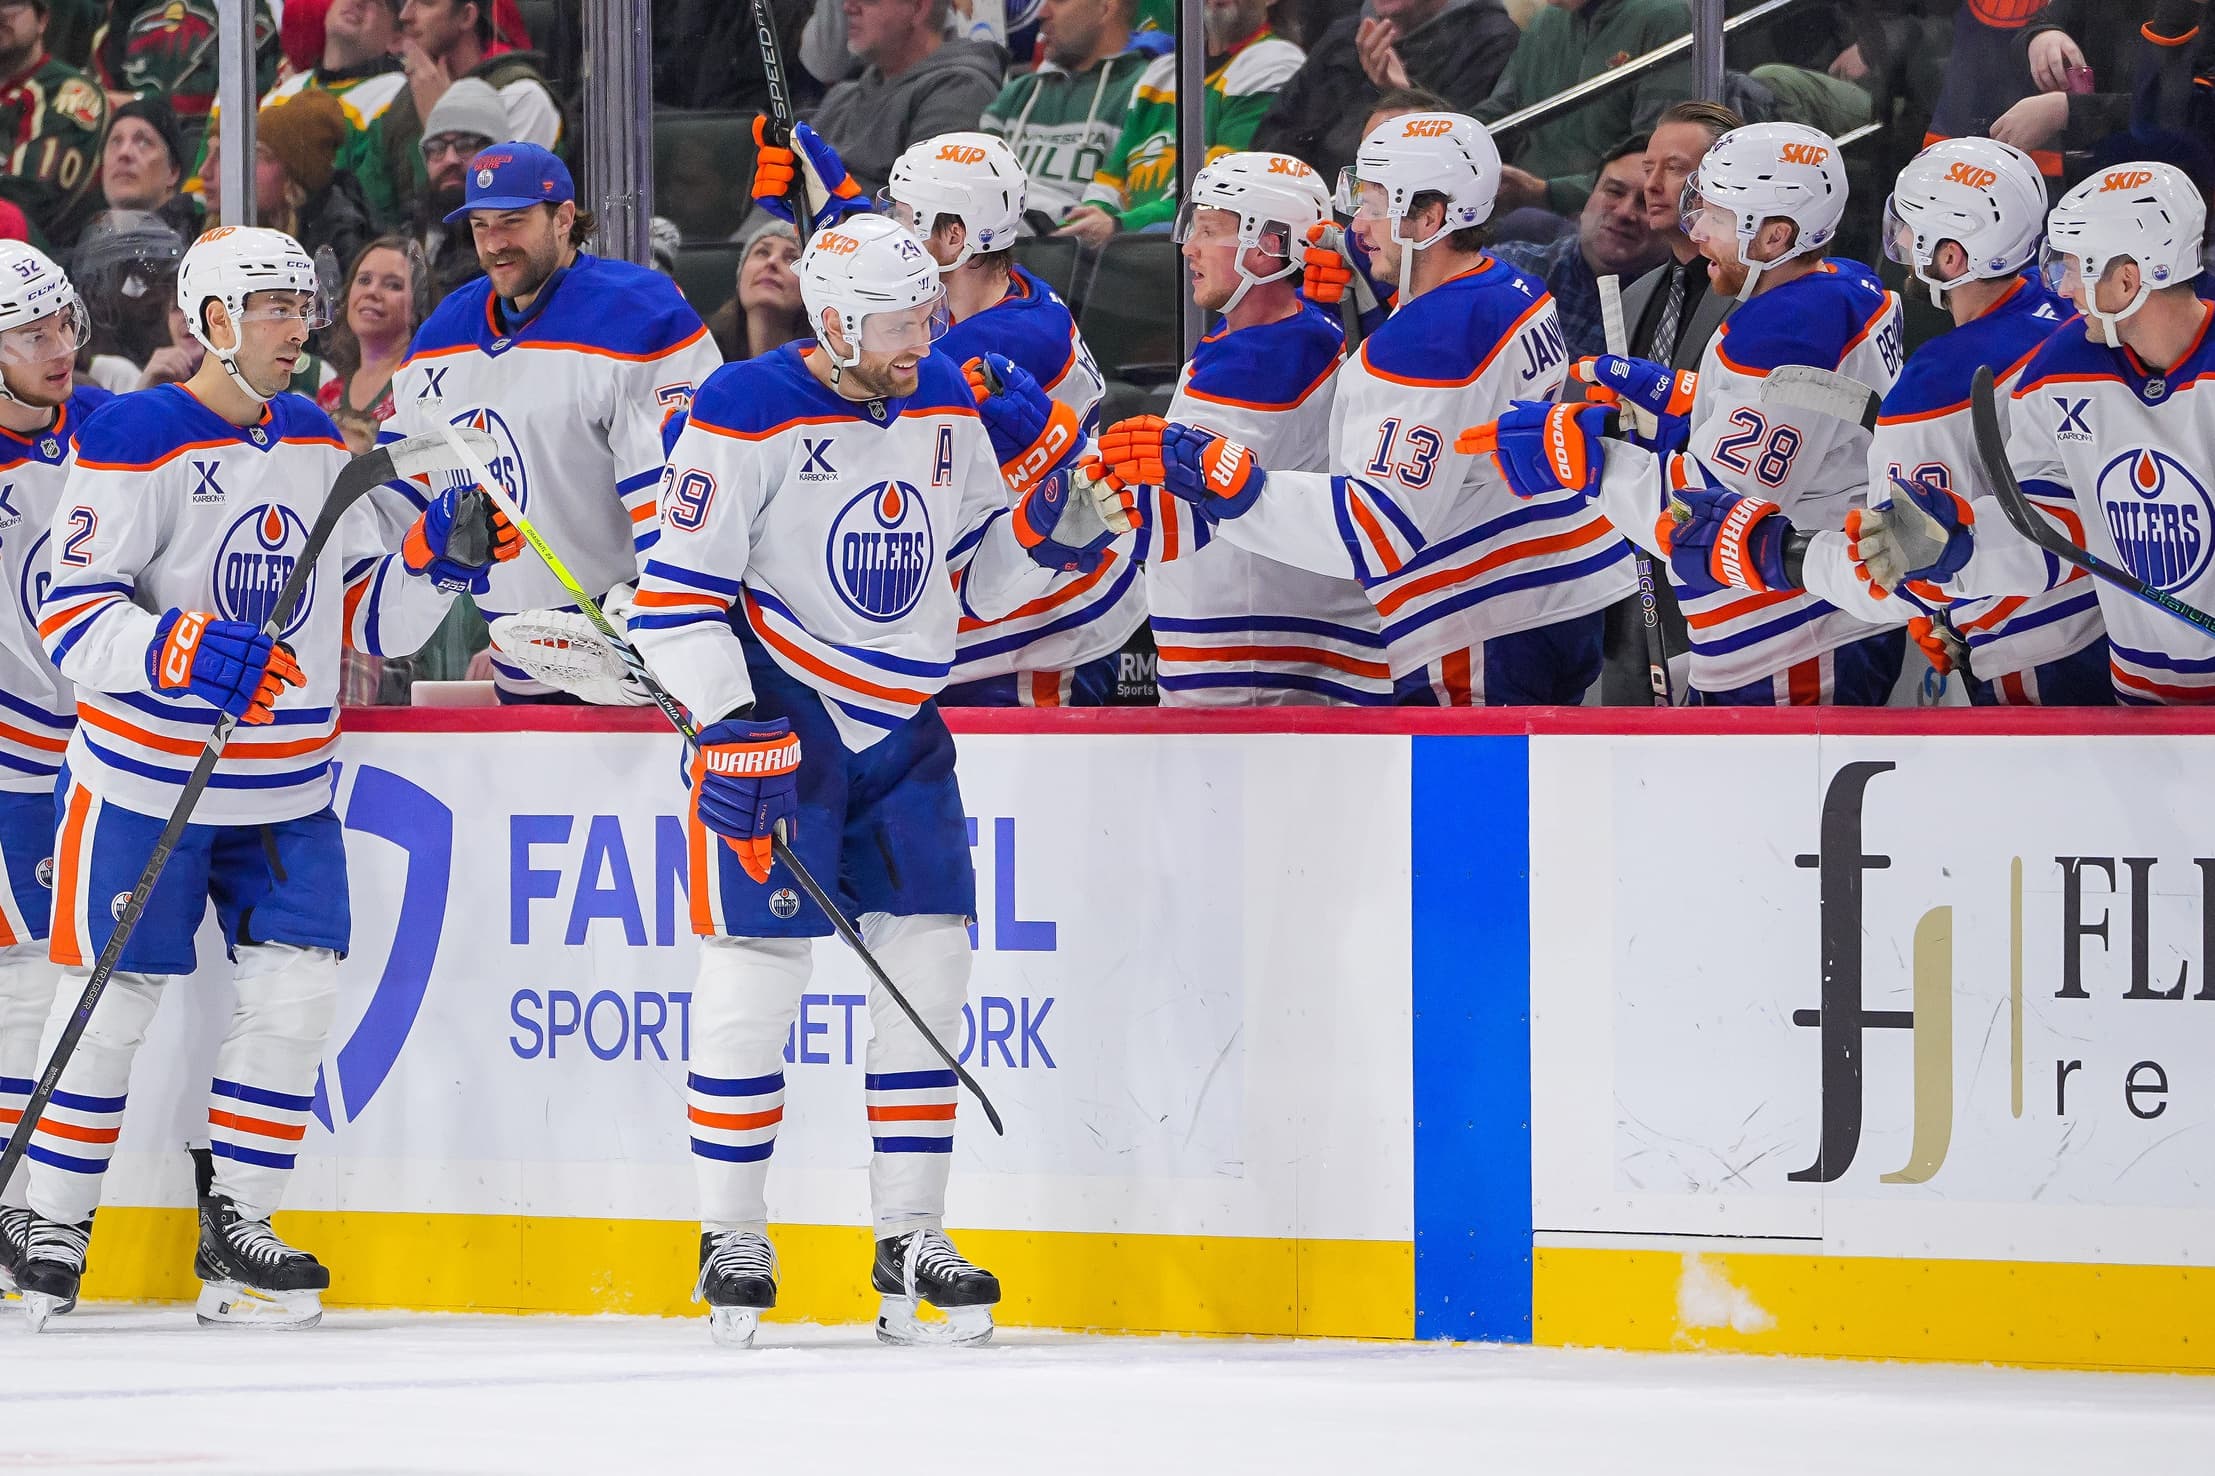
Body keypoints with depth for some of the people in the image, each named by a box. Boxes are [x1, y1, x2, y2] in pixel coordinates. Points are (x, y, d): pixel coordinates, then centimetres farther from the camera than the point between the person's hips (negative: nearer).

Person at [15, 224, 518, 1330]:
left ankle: (235, 1235, 6)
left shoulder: (318, 446, 9)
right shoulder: (135, 443, -13)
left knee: (295, 988, -3)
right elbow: (73, 619, -19)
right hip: (145, 778, -6)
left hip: (285, 789, 6)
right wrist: (185, 653, -35)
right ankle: (52, 1234, 12)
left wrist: (437, 558, -5)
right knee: (112, 998, -1)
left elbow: (366, 617, 14)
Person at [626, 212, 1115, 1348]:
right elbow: (675, 595, -14)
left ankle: (910, 1243, 7)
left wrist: (1047, 532, -5)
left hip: (901, 729, 6)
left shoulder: (947, 409, 5)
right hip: (772, 715, -6)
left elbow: (973, 577, 15)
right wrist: (735, 727, -21)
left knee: (929, 961, 1)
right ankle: (731, 1242, 4)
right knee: (757, 966, -7)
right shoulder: (746, 415, -14)